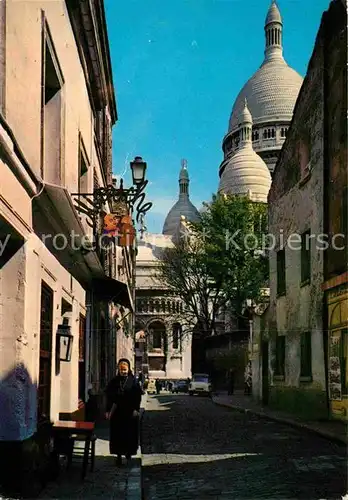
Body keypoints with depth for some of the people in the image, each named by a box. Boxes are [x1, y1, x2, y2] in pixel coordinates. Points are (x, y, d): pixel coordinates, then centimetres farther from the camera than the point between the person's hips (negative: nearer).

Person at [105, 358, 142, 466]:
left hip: (130, 412, -2)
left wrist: (136, 409, -10)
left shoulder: (133, 381, -2)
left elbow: (138, 396, -3)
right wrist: (108, 410, 2)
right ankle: (119, 455, 12)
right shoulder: (114, 381, 4)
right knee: (117, 434, 3)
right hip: (117, 412, 2)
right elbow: (109, 396, 6)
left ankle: (128, 454, 16)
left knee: (130, 434, 3)